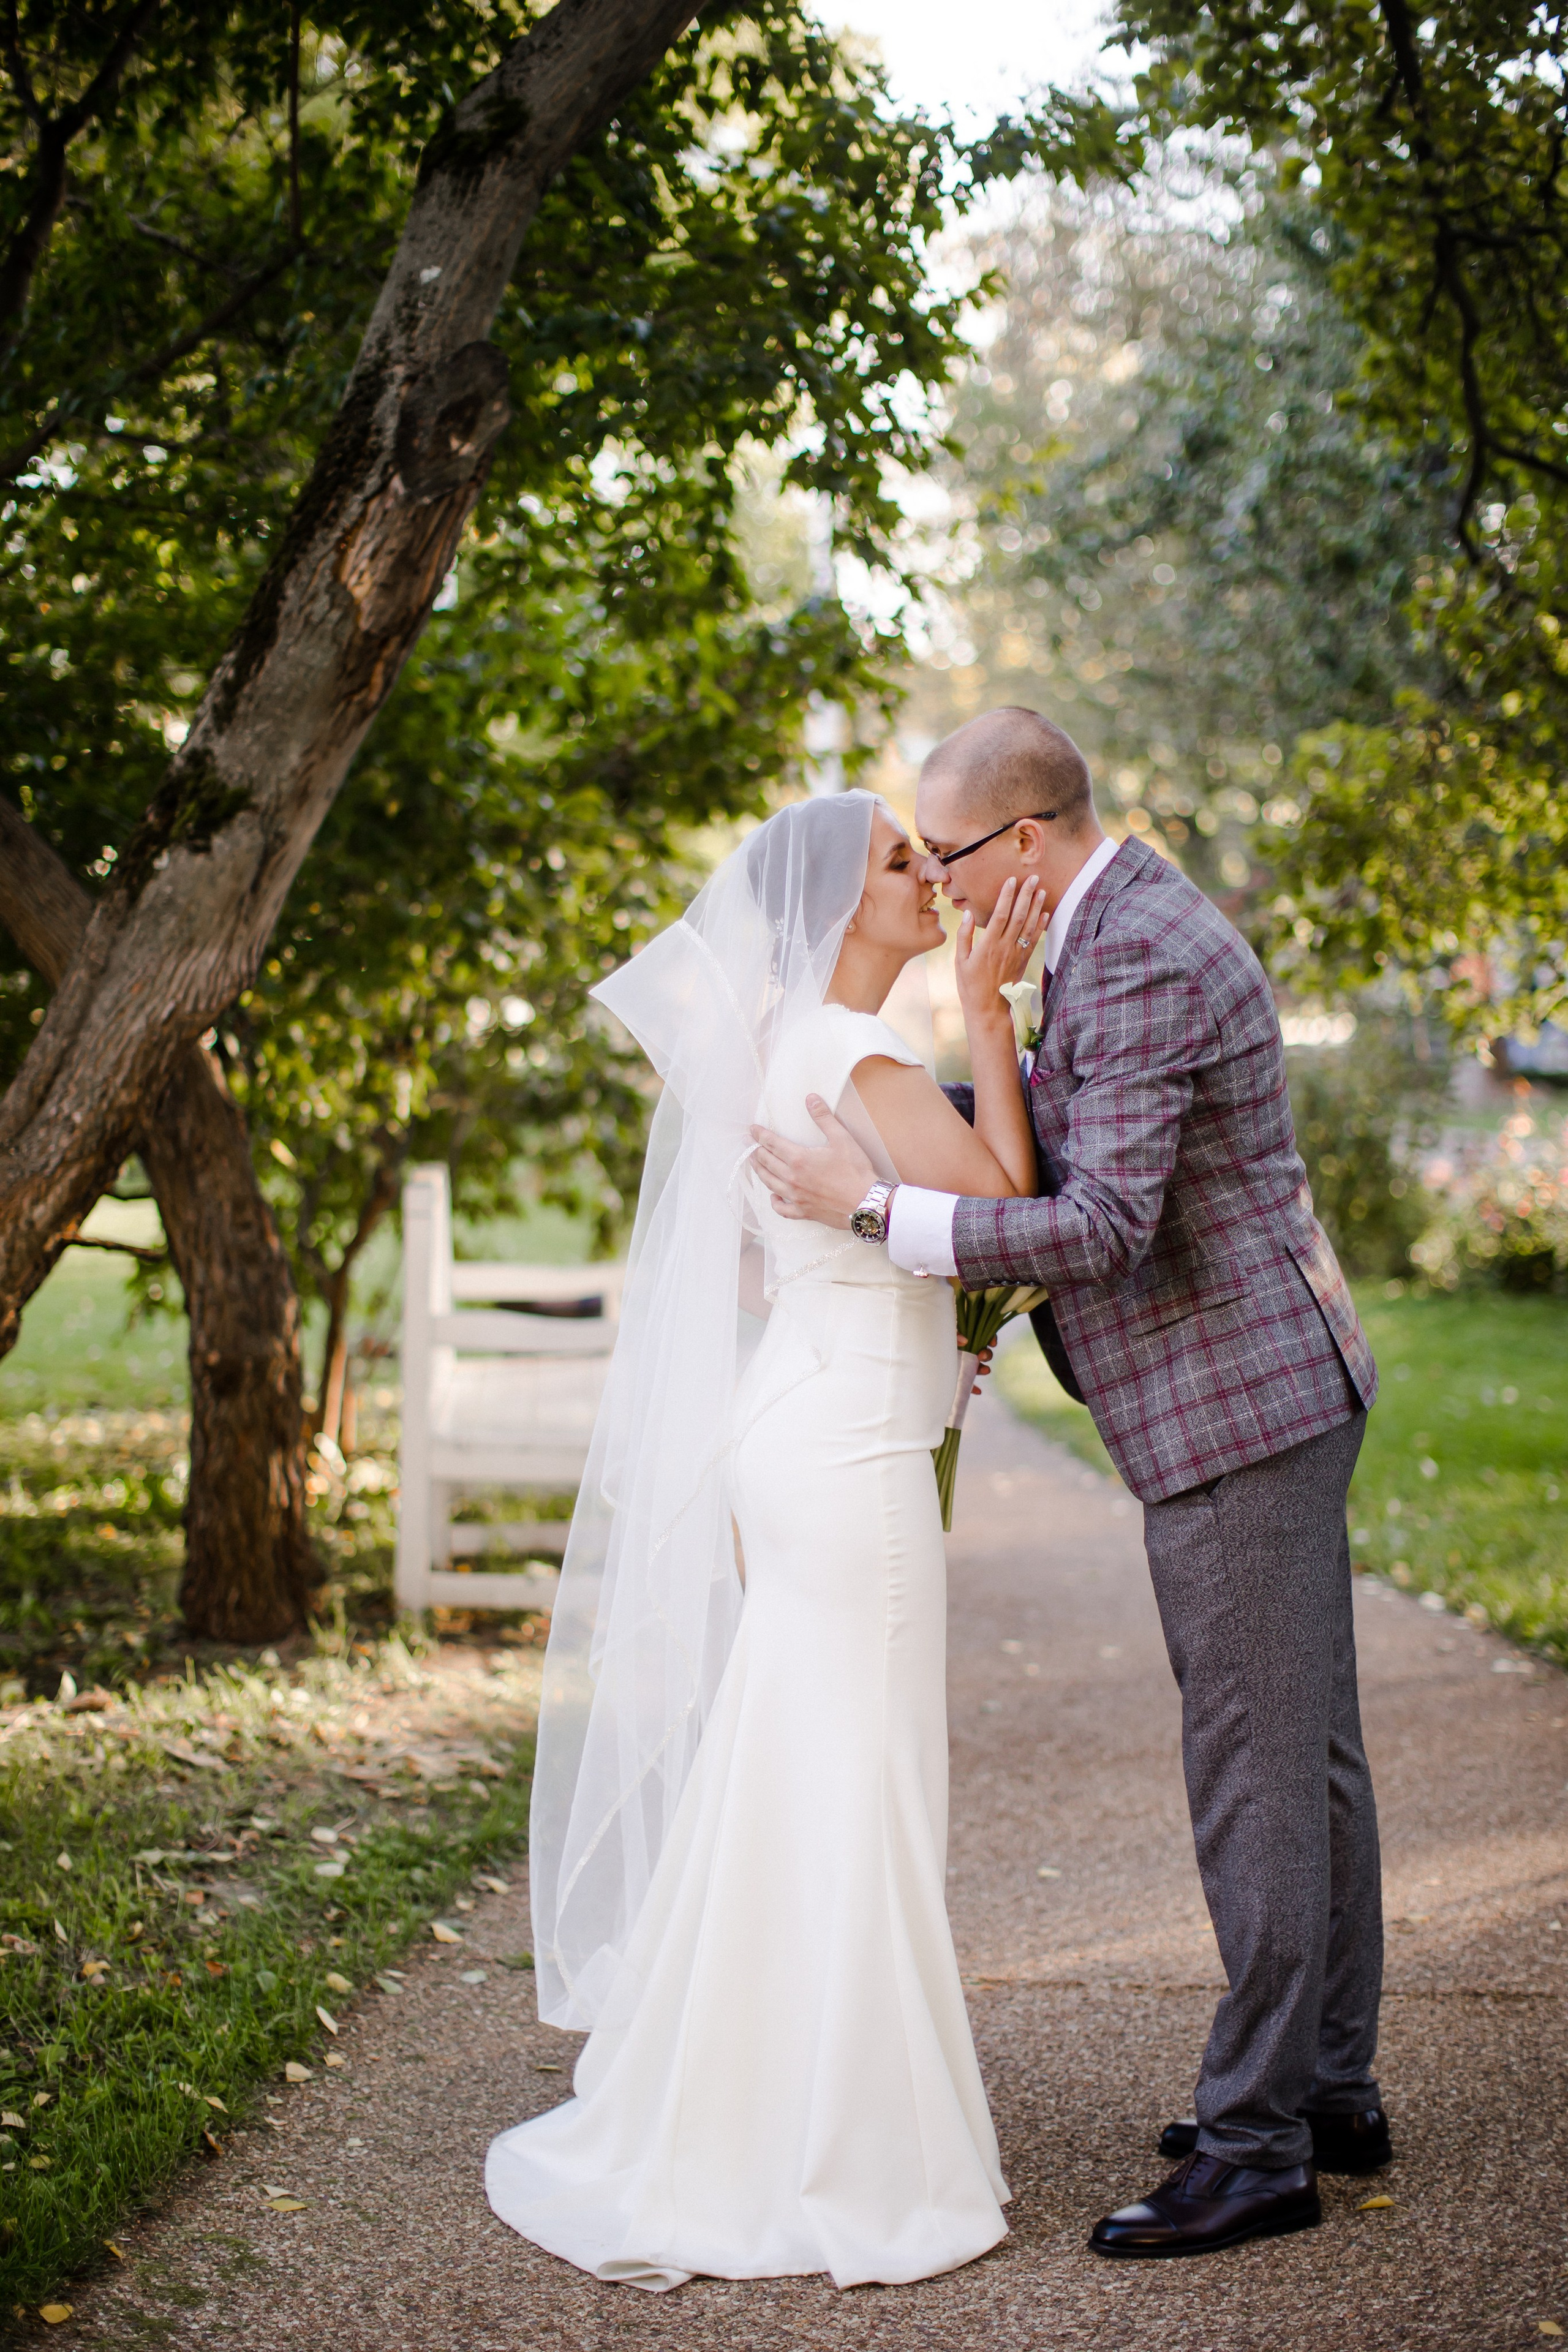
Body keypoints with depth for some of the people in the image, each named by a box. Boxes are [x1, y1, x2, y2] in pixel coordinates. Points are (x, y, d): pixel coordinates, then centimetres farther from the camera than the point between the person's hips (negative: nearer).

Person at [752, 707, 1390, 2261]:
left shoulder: (1147, 962, -21)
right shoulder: (1115, 924, 12)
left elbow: (1100, 1228, -27)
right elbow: (1052, 1120, 25)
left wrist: (870, 1206, -23)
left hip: (1237, 1405, -11)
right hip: (1272, 1394, 11)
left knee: (1254, 1772, -4)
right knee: (1306, 1753, 15)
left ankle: (1255, 2146, 4)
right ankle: (1330, 2091, 26)